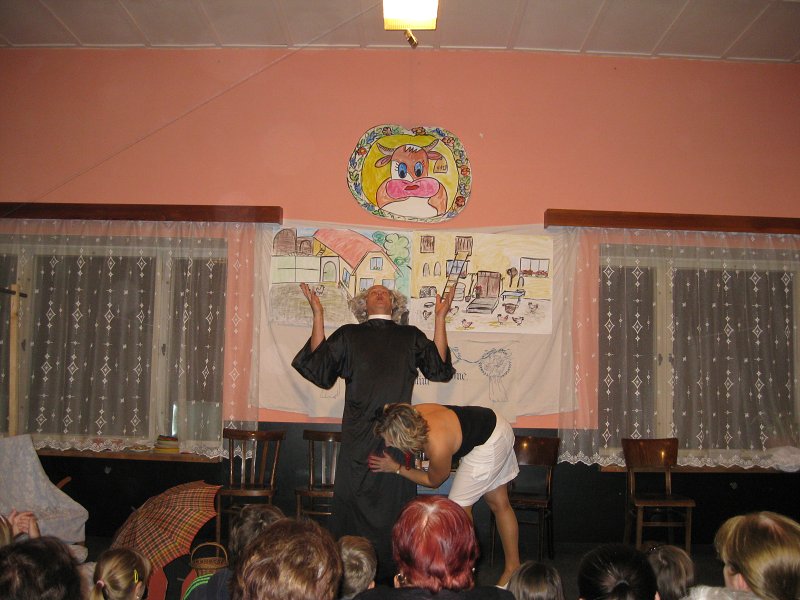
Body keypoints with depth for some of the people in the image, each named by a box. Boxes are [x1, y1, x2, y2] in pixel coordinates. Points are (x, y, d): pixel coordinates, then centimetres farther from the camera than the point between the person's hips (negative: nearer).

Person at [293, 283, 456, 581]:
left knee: (395, 501, 2)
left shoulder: (410, 336, 16)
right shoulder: (348, 335, 14)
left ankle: (393, 572, 12)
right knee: (354, 500, 0)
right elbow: (319, 368, 4)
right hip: (357, 434, 0)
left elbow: (438, 368, 6)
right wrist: (318, 315, 3)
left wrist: (440, 318, 4)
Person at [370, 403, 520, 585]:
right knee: (499, 503, 17)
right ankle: (513, 568, 30)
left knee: (459, 506, -2)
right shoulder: (411, 416, -17)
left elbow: (433, 481, -12)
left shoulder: (437, 447, -36)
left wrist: (396, 468, -11)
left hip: (488, 444, -8)